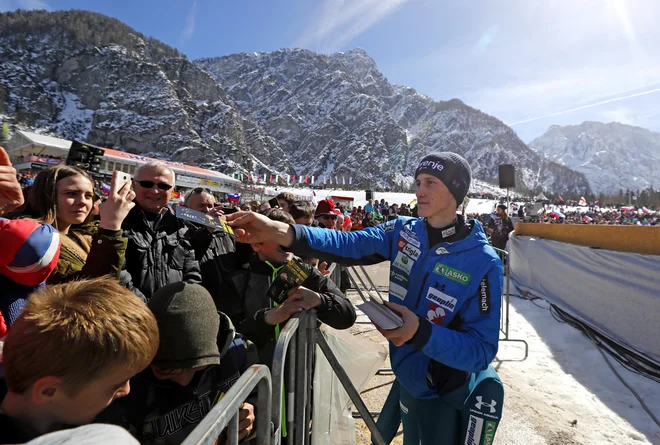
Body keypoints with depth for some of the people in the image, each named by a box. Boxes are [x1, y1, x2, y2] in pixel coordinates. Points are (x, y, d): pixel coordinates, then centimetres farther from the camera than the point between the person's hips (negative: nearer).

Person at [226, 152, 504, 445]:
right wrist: (280, 232, -36)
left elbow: (482, 350, -22)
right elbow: (349, 244, -22)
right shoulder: (403, 231, -8)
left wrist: (421, 332, -39)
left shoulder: (483, 262, -22)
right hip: (405, 380, 5)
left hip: (444, 399, -4)